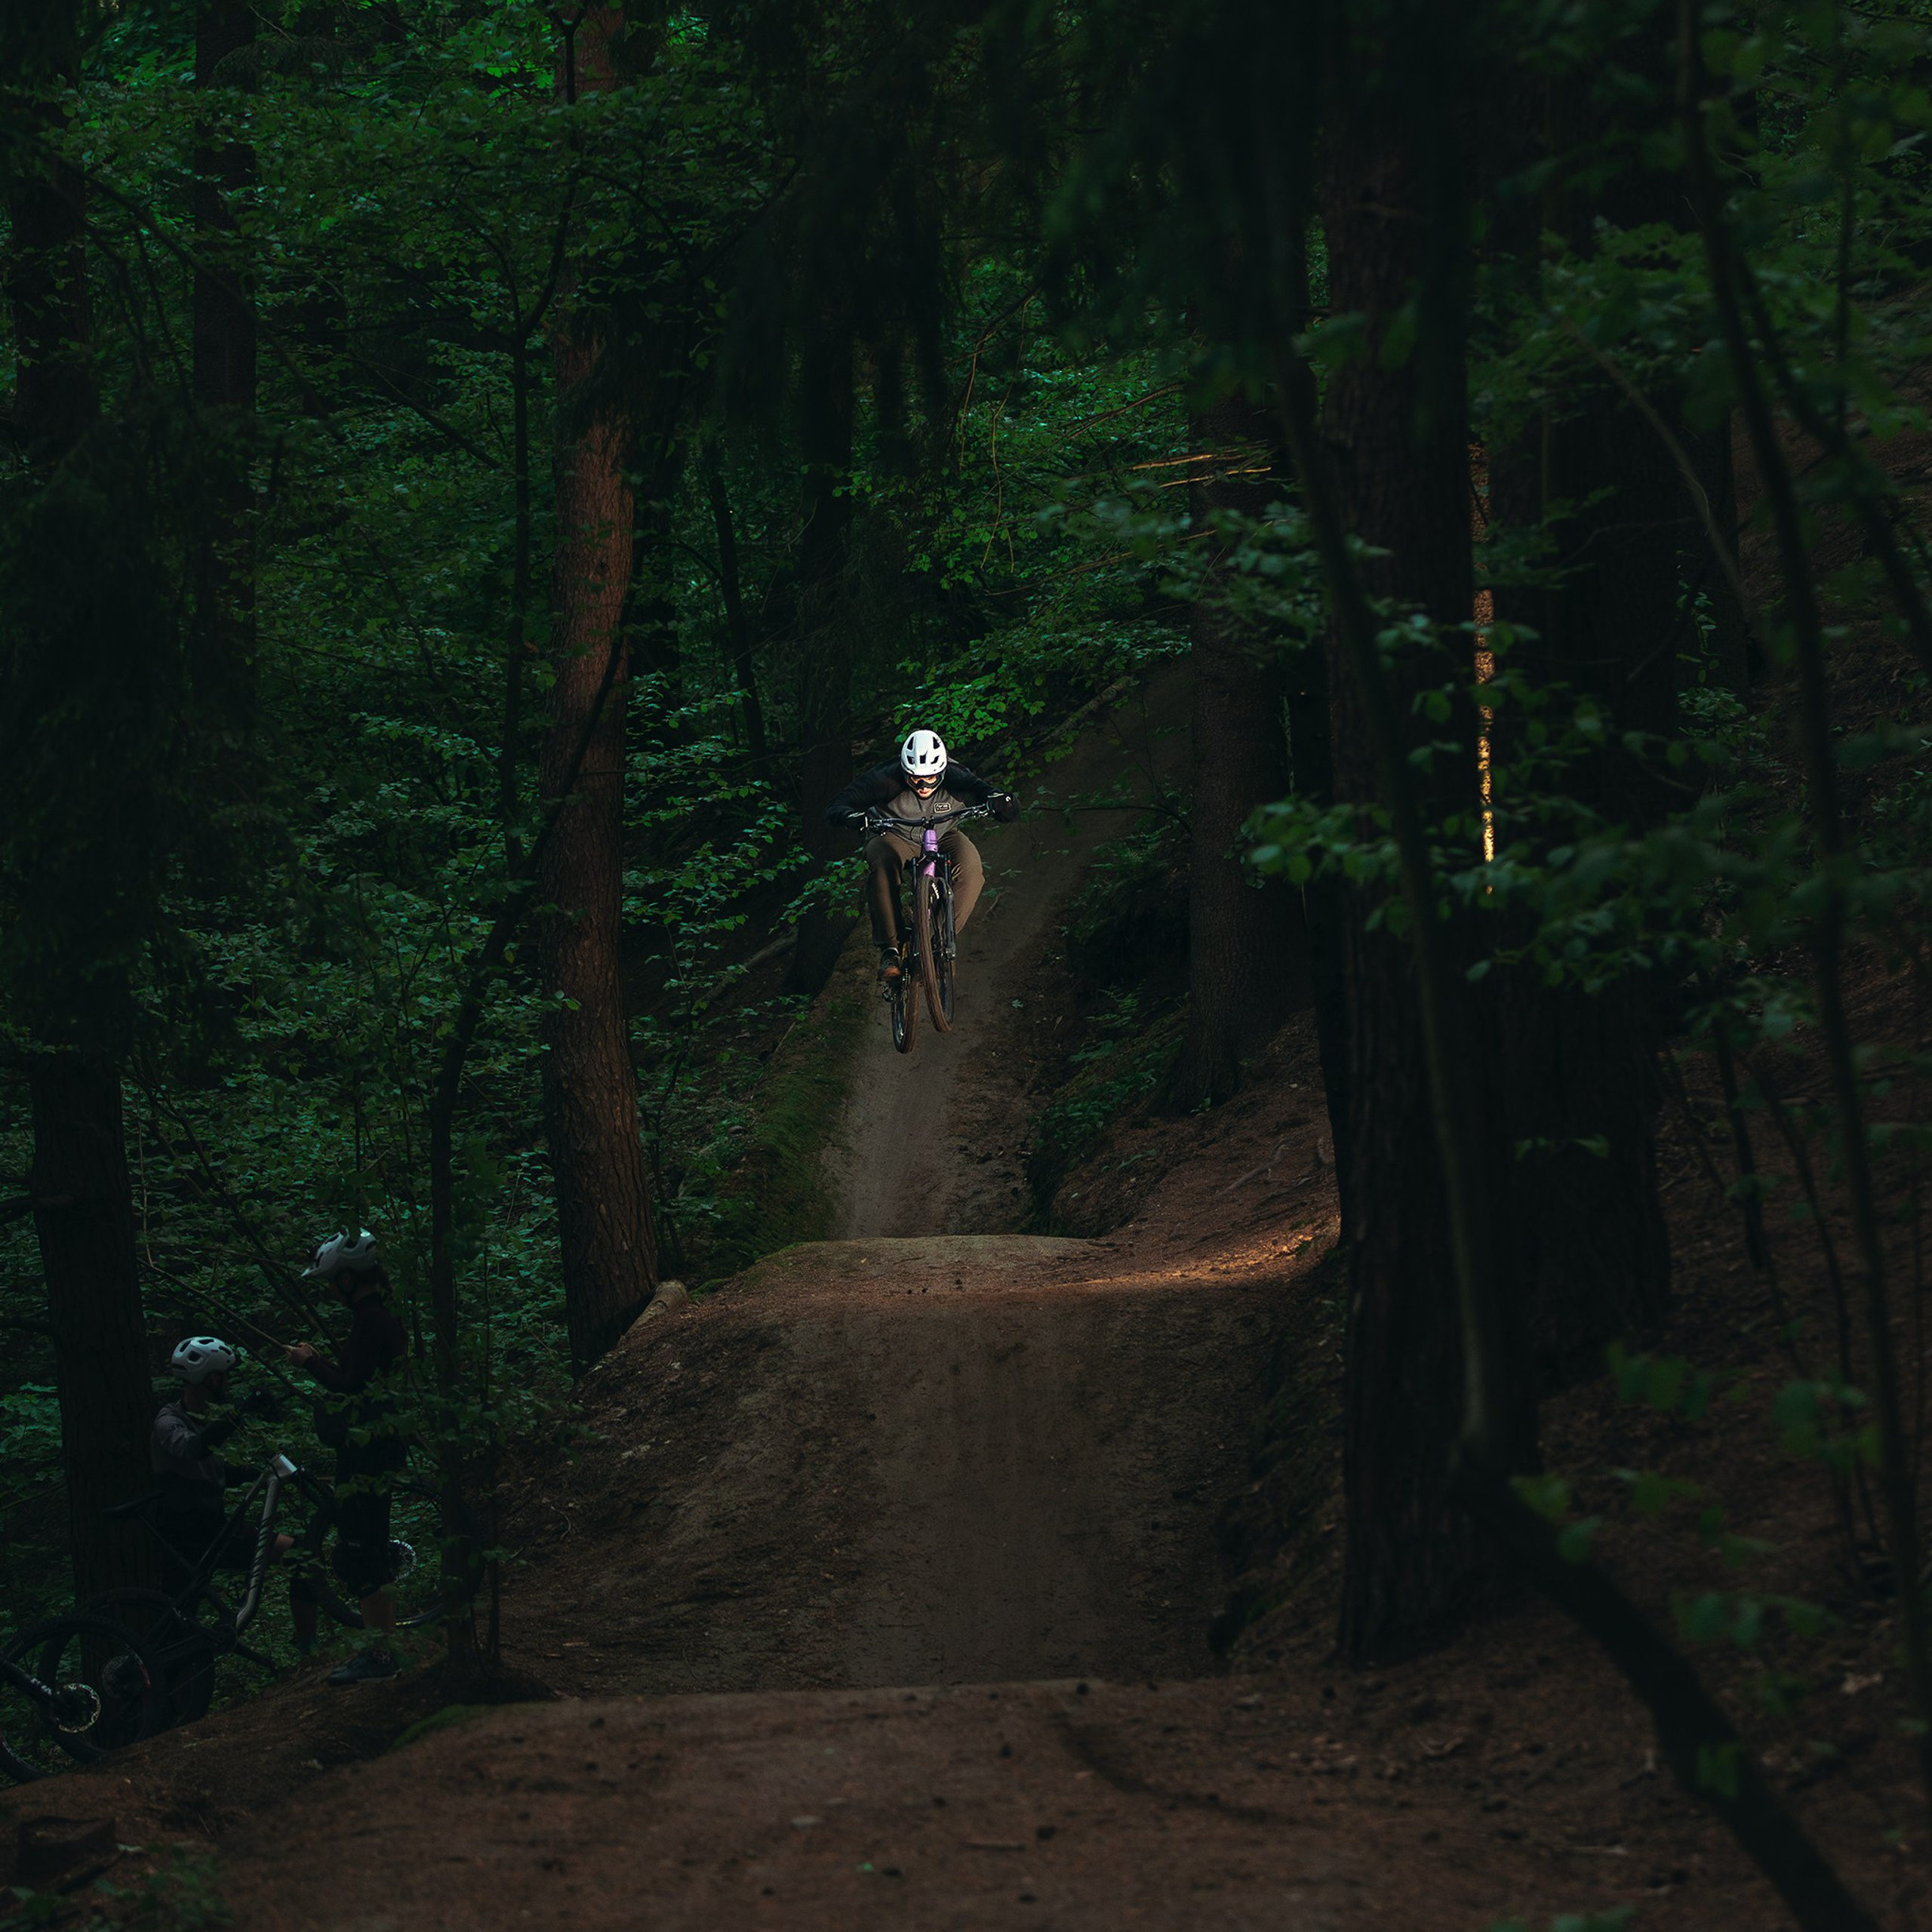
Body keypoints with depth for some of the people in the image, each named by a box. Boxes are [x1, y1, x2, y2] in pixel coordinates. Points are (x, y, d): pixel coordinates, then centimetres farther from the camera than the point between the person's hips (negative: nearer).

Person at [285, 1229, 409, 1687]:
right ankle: (382, 1645, 22)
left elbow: (352, 1387, -23)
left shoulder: (369, 1321, -17)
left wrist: (311, 1363, -11)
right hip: (374, 1448, 11)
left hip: (365, 1453, -11)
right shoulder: (380, 1317, 15)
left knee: (358, 1553, -8)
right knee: (368, 1549, 16)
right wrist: (320, 1361, 16)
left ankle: (380, 1653, -6)